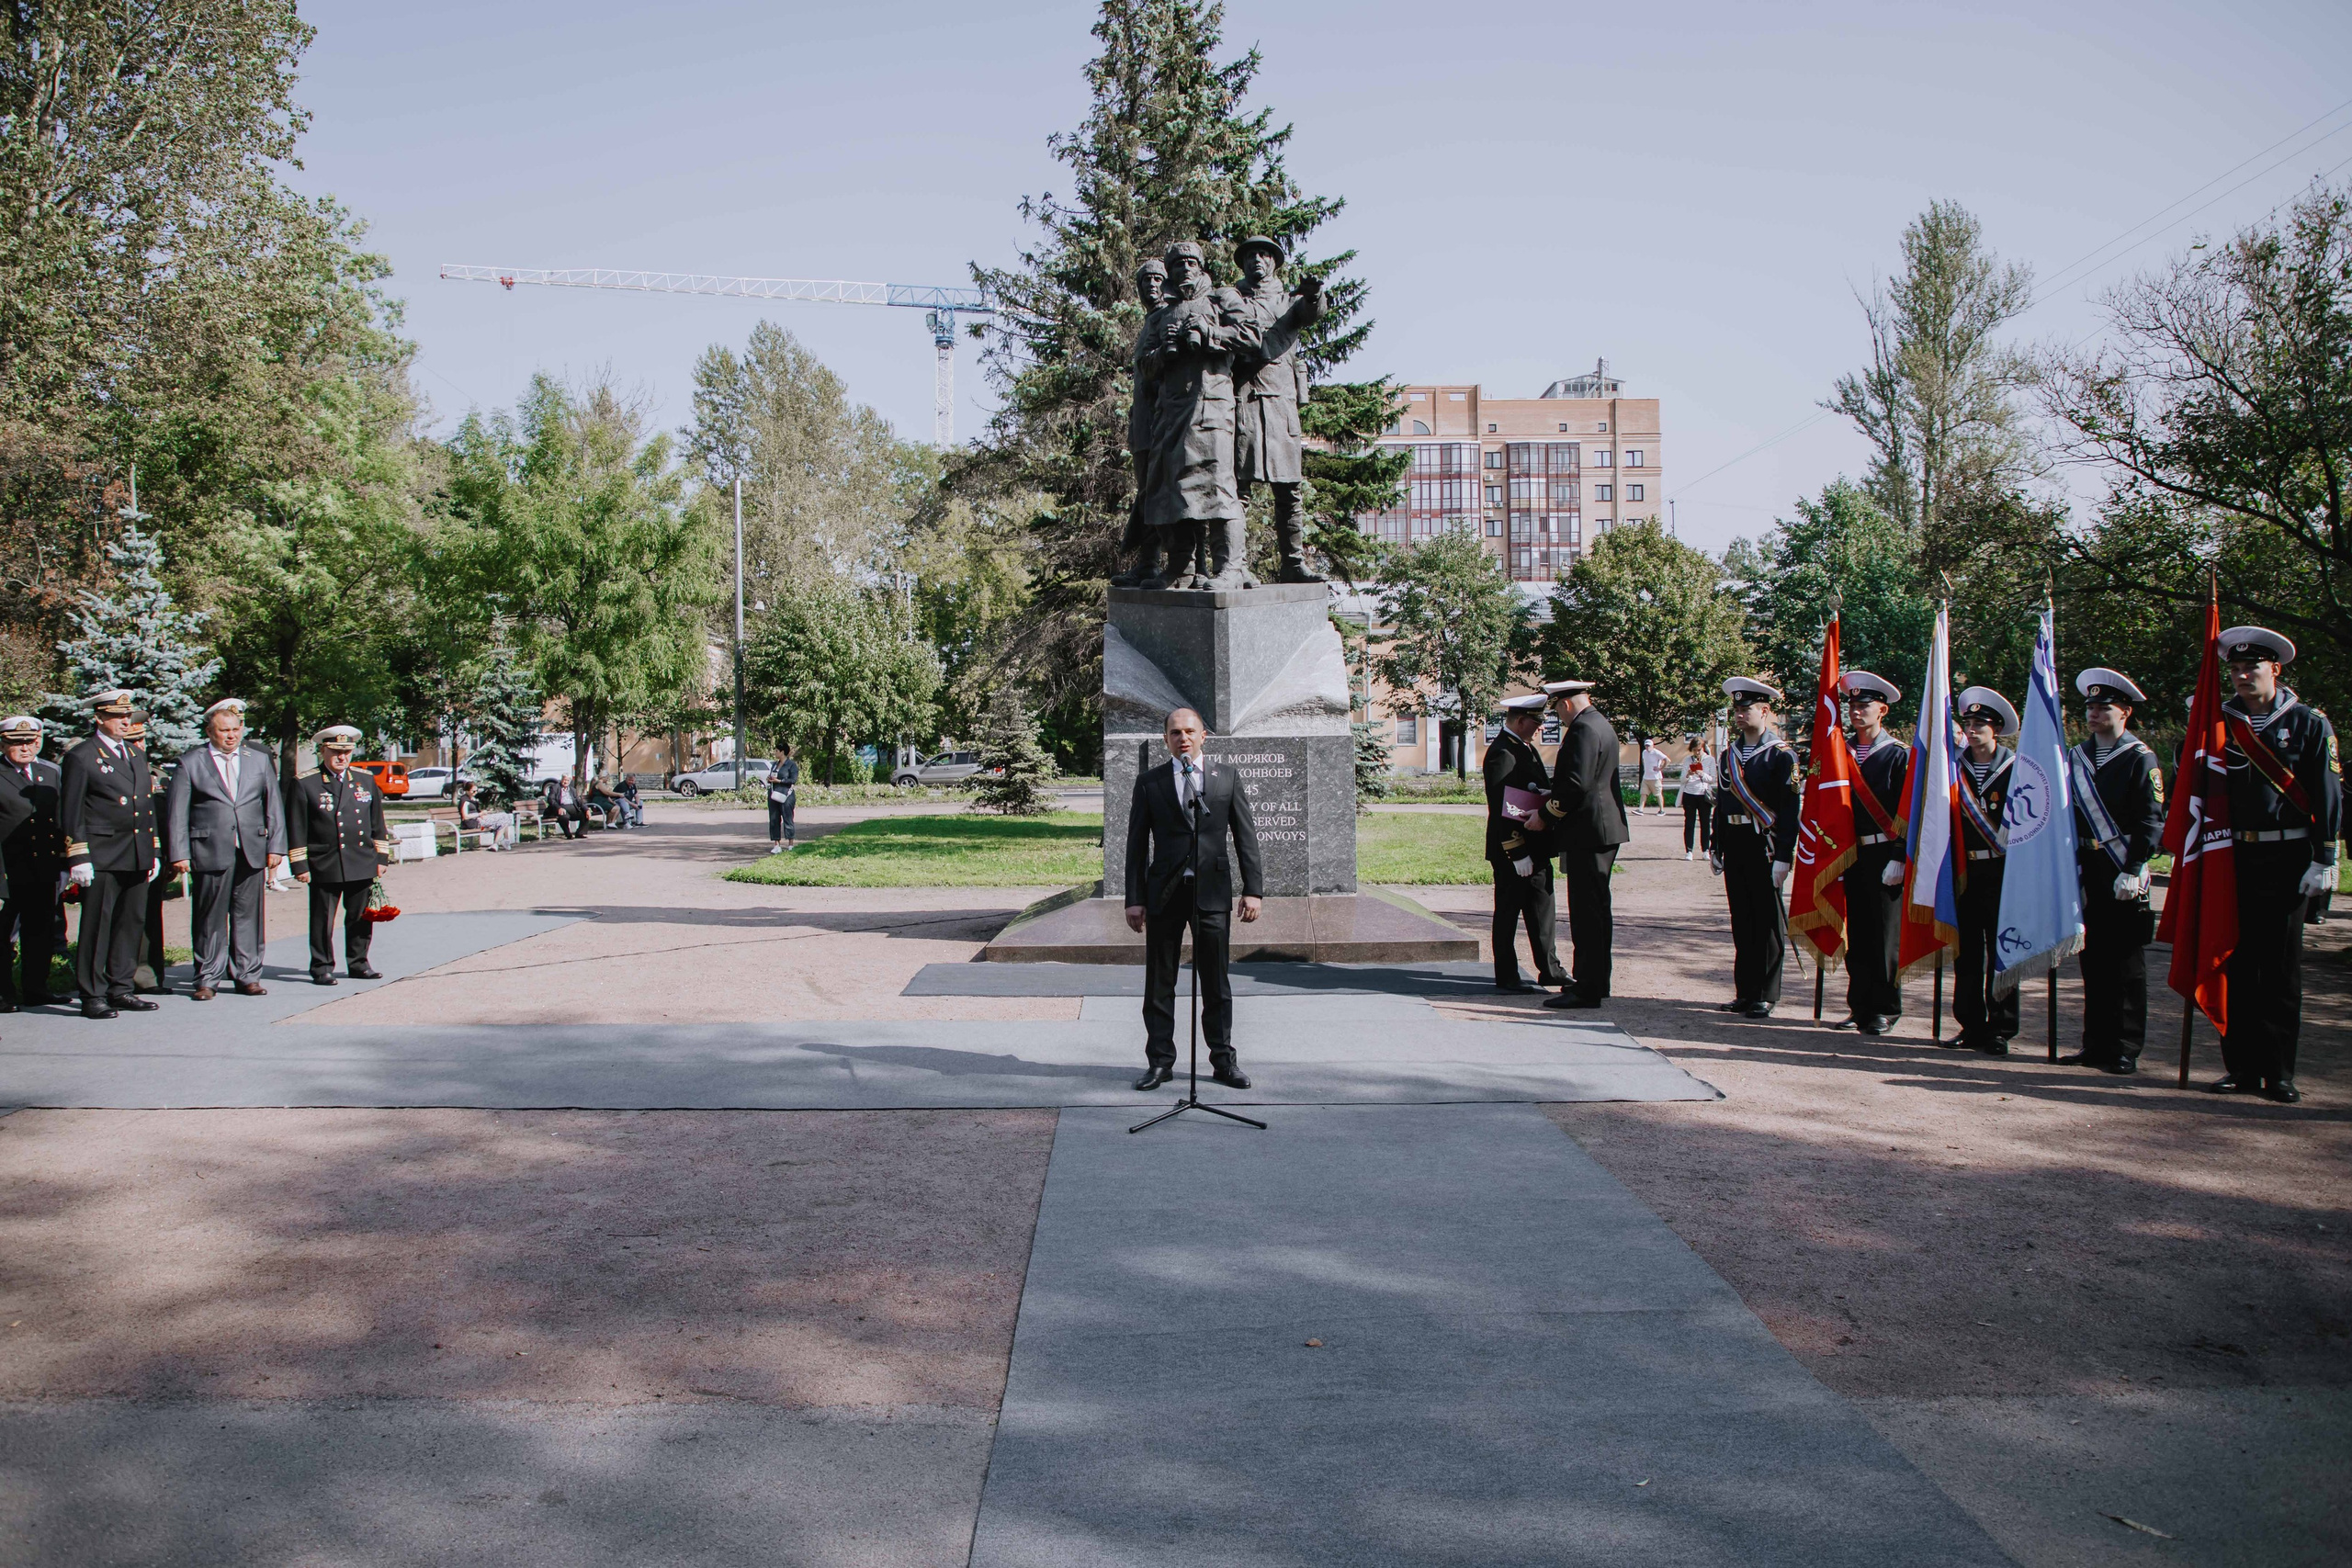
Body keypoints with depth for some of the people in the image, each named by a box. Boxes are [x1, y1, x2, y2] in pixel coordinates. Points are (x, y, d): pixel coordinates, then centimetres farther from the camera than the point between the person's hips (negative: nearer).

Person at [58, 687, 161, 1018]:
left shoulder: (137, 755, 18)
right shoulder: (81, 756, -3)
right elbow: (71, 813, -6)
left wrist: (154, 852, 18)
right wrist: (78, 858, -11)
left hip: (137, 858, 6)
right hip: (102, 857, -6)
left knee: (132, 923, 8)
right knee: (97, 926, -2)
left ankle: (121, 989, 17)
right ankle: (92, 996, 4)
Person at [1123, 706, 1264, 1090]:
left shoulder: (1227, 777, 7)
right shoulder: (1149, 782, 6)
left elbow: (1246, 837, 7)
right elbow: (1137, 844, 6)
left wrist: (1253, 889, -1)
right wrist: (1134, 898, 0)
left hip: (1212, 891, 0)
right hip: (1164, 893, 0)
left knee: (1216, 983, 5)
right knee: (1159, 983, 5)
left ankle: (1224, 1061, 16)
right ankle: (1160, 1061, 14)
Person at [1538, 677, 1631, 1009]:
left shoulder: (1583, 730, -16)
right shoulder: (1602, 726, 17)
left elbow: (1576, 784, -23)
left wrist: (1545, 815, -12)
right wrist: (1552, 811, 18)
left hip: (1587, 832, -11)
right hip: (1604, 830, 11)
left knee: (1586, 911, -8)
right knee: (1596, 908, 16)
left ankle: (1587, 989, -7)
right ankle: (1596, 981, 25)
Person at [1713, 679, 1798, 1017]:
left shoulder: (1781, 754, -6)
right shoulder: (1728, 755, 12)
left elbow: (1790, 809, -10)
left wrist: (1783, 856, -16)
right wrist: (1717, 848, 12)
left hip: (1764, 846, -6)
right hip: (1735, 846, 6)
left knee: (1768, 922, 1)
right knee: (1742, 922, 11)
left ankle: (1766, 996, 7)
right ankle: (1745, 992, 18)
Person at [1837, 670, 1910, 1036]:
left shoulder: (1899, 754, -3)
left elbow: (1907, 811, -7)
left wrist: (1899, 859, -13)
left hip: (1885, 855, -5)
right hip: (1850, 854, 5)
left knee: (1885, 934, -1)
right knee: (1856, 933, 8)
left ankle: (1884, 1010, 8)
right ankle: (1859, 1007, 15)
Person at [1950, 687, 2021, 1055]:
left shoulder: (2015, 767, -2)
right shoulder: (1955, 767, 8)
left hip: (2001, 870, -4)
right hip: (1964, 870, 4)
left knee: (2000, 949, -1)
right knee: (1967, 951, 7)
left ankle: (2000, 1030, 6)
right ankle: (1971, 1025, 15)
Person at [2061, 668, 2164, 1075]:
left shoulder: (2141, 759, -4)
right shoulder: (2076, 757, 13)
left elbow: (2152, 822, -10)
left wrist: (2132, 871, -17)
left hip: (2123, 874, -5)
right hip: (2086, 872, 6)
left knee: (2126, 963, 0)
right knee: (2092, 961, 9)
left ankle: (2125, 1050, 4)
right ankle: (2095, 1044, 16)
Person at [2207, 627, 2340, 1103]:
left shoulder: (2308, 723, 2)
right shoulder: (2219, 723, 9)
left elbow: (2328, 795, -1)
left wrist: (2324, 860, -7)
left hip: (2287, 861, -2)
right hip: (2233, 861, 3)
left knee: (2281, 969, 1)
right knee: (2236, 965, 4)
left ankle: (2279, 1072, 7)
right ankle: (2242, 1068, 12)